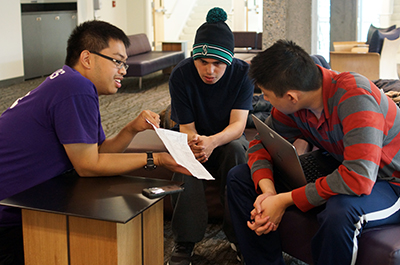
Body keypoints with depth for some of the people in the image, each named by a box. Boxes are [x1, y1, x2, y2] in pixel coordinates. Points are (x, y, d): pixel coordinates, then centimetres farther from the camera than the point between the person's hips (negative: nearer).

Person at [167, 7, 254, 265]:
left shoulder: (243, 73, -19)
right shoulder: (181, 75, -18)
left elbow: (238, 125, -26)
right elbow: (186, 127, -17)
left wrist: (212, 142, -49)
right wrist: (193, 142, -43)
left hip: (228, 139, 0)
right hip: (196, 138, 0)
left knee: (237, 149, -35)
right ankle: (185, 242, -25)